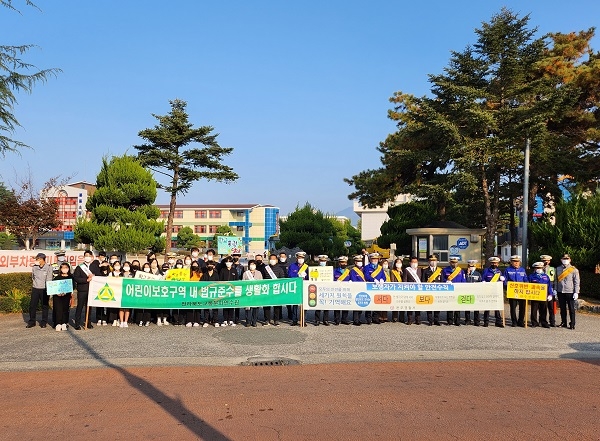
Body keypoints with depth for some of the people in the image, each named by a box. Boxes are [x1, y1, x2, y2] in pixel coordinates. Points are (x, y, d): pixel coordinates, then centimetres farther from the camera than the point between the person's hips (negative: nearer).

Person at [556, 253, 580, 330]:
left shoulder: (574, 270, -3)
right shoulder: (558, 269, 7)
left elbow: (577, 282, -4)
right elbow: (556, 280, 11)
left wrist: (576, 292, -9)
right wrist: (555, 290, 6)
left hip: (570, 292, -3)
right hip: (560, 292, 3)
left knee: (571, 309, 3)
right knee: (562, 308, 11)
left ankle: (572, 324, 11)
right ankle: (563, 323, 21)